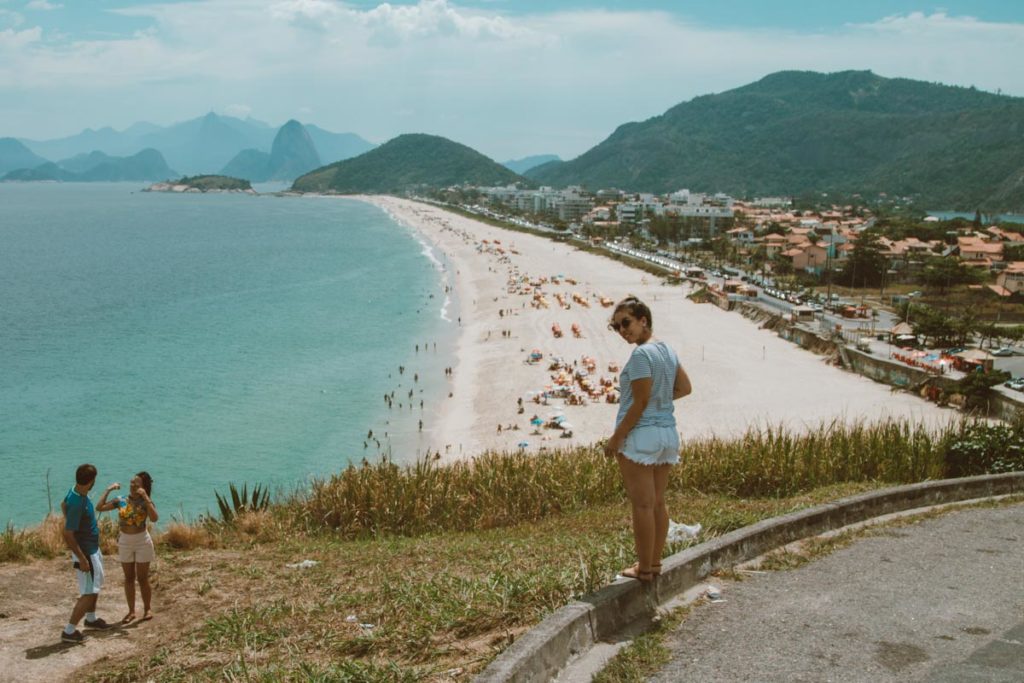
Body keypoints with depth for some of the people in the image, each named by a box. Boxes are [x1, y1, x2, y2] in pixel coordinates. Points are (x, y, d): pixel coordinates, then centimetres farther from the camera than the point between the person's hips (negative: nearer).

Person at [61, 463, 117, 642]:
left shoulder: (76, 491, -6)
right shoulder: (77, 504, -34)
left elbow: (63, 504, 18)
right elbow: (67, 535, -31)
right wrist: (82, 559, -25)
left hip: (92, 548, 10)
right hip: (85, 552, -10)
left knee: (96, 585, 25)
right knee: (89, 593, -2)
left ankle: (91, 618, 43)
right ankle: (69, 631, 5)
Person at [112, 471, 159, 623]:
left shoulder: (146, 502, -11)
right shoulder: (121, 500, -3)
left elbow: (154, 518, -28)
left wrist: (145, 497, -28)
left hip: (142, 541, -3)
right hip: (125, 542, 3)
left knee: (142, 578, 4)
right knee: (129, 578, 10)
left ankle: (148, 609, 19)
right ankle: (131, 611, 19)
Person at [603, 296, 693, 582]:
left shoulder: (641, 355, -17)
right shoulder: (668, 350, 8)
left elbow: (640, 404, -18)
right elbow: (685, 387, 17)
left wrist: (615, 439, -13)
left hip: (640, 434, -8)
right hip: (668, 433, 8)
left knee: (642, 504, -1)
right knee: (658, 503, 14)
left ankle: (644, 568, 5)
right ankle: (655, 563, 22)